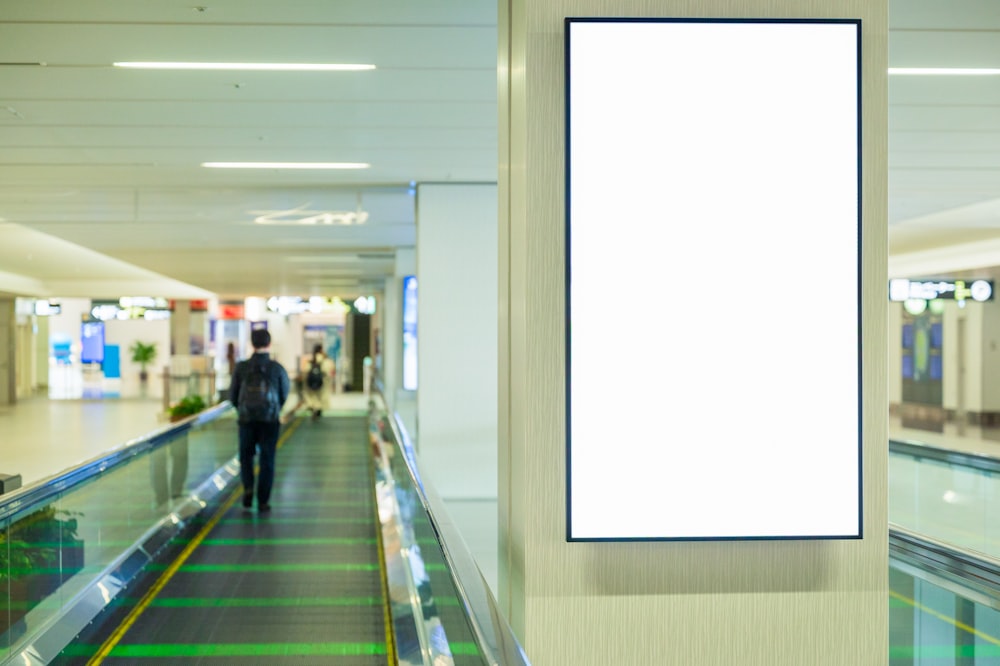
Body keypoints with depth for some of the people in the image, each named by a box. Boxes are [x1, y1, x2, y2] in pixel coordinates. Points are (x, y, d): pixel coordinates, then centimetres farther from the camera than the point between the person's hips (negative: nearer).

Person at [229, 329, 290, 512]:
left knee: (246, 456, 19)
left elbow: (233, 395, 3)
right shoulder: (277, 368, -7)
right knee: (267, 461, 8)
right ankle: (263, 501, 5)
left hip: (247, 420, 1)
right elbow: (284, 395, 4)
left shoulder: (241, 367, -5)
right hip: (270, 421, -1)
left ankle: (248, 488, -2)